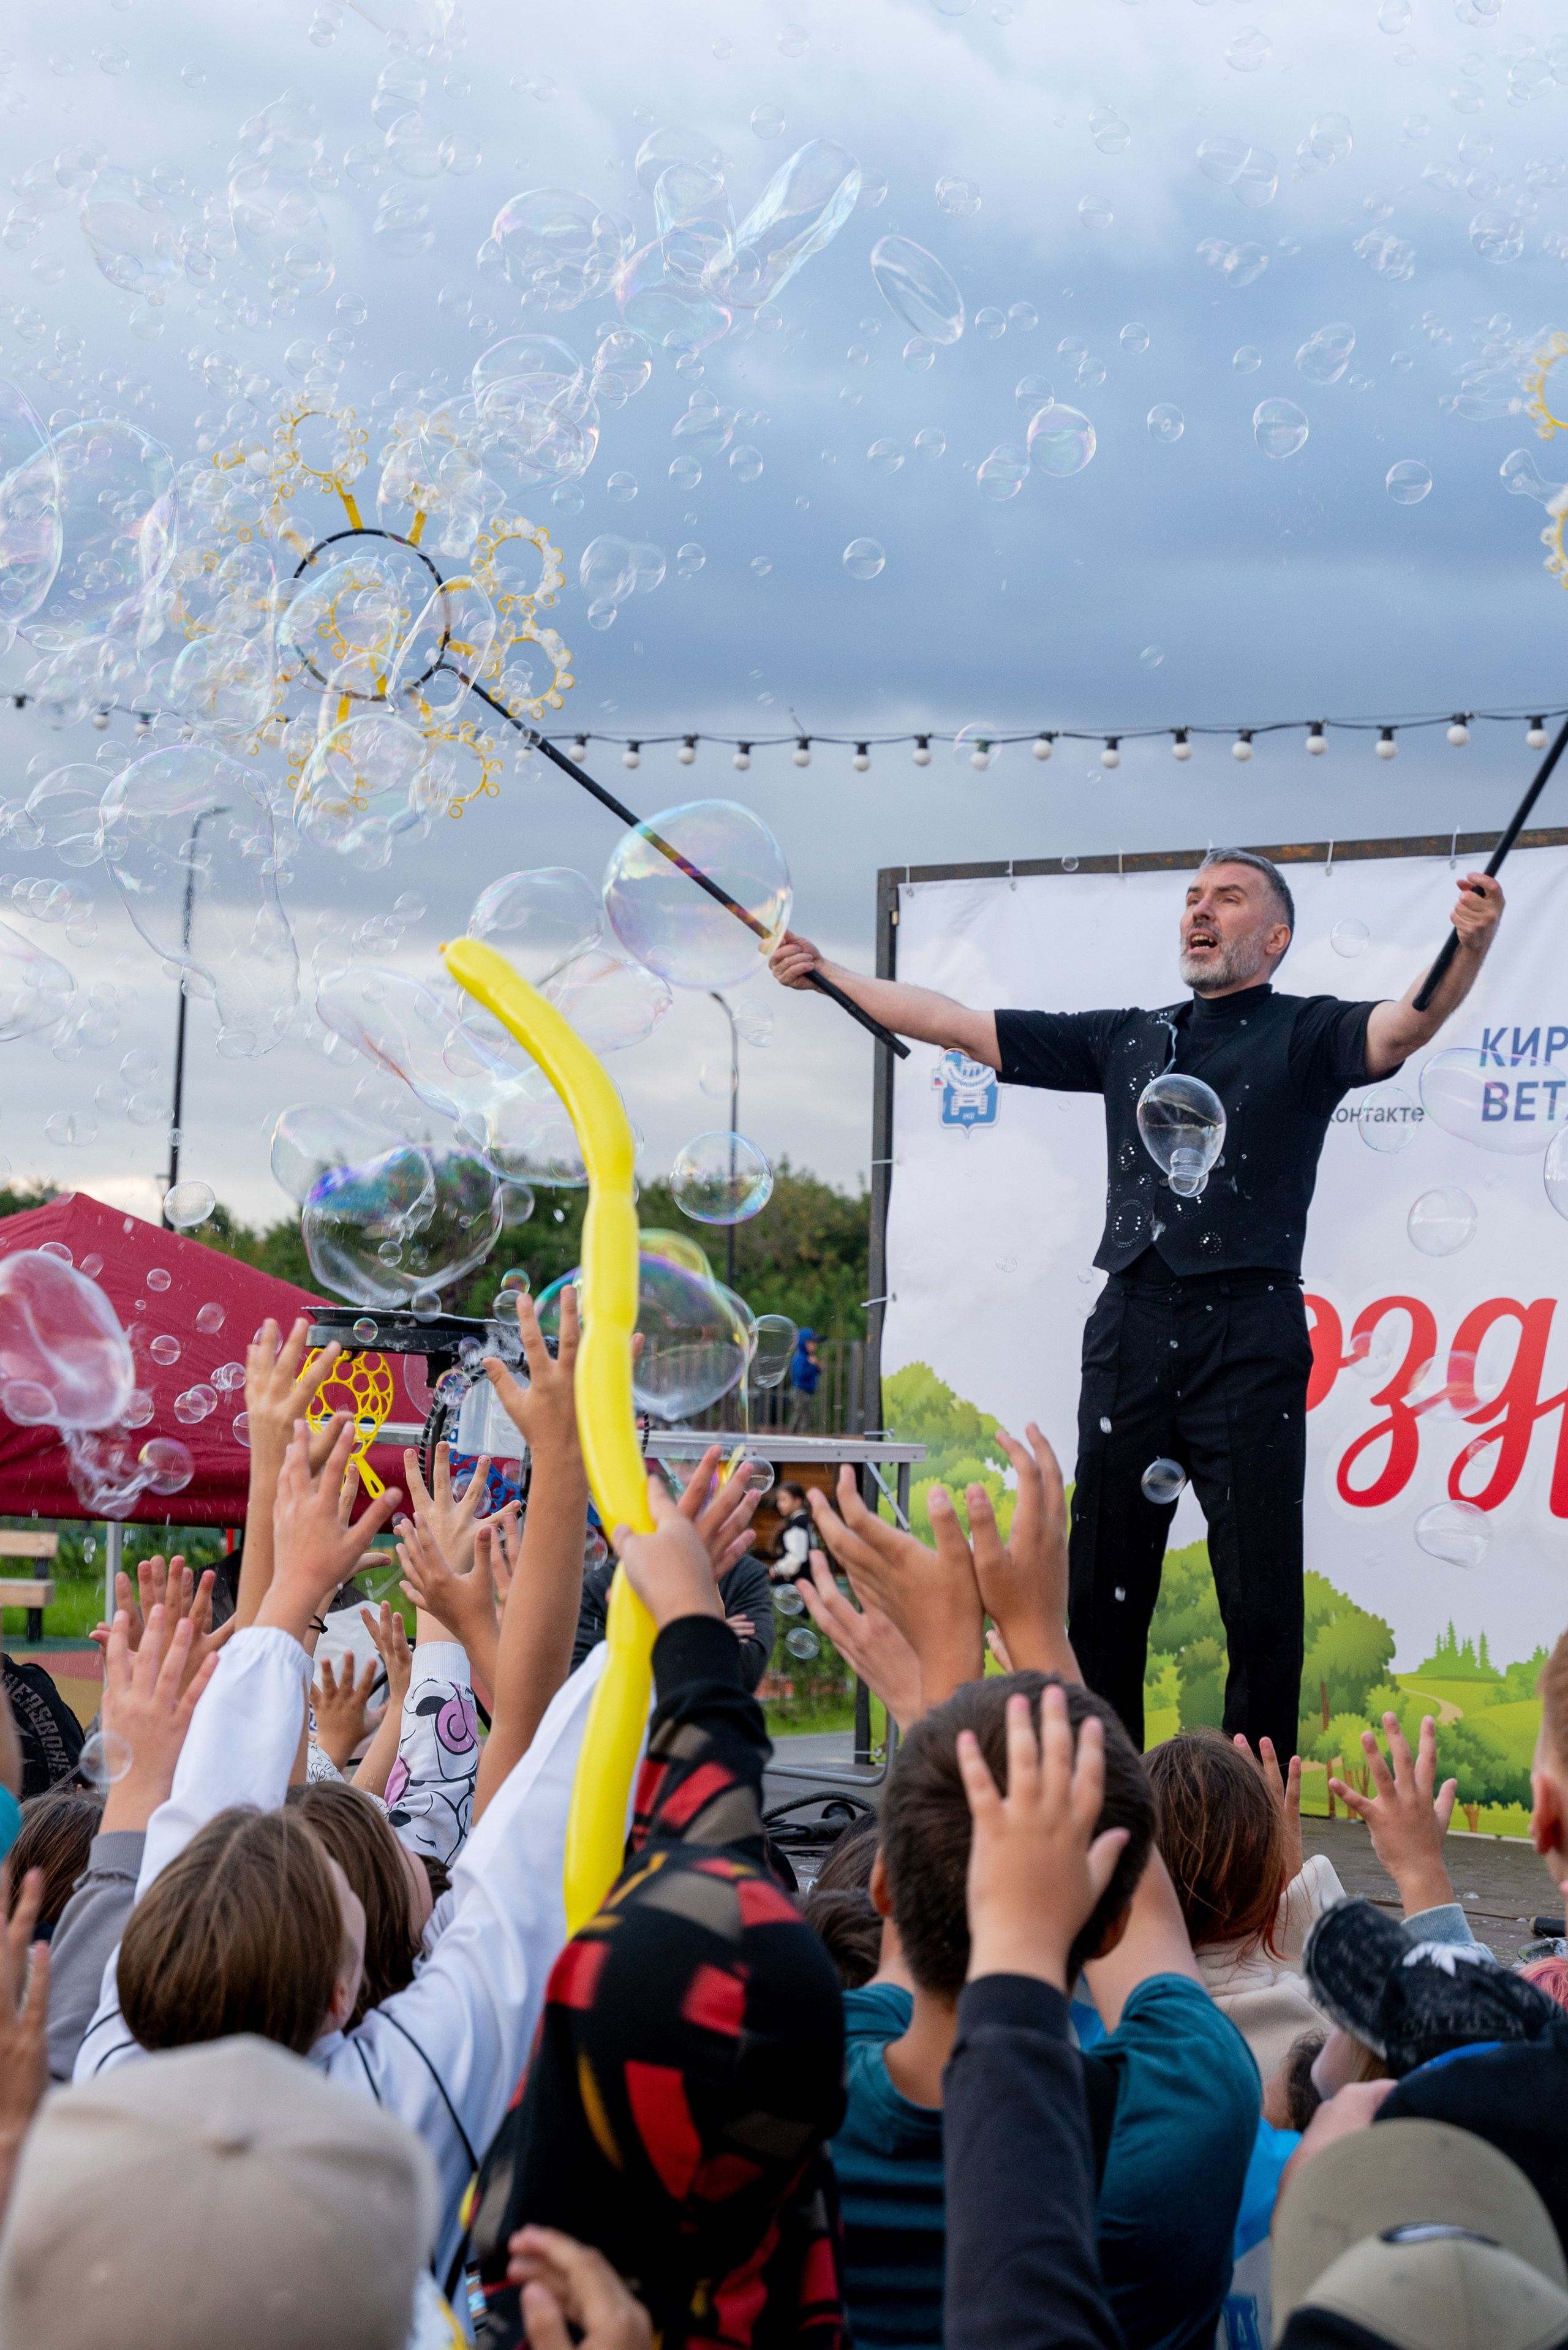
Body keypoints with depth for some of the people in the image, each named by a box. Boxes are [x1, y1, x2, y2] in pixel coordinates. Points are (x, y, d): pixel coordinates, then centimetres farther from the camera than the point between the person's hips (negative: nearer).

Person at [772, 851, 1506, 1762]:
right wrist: (825, 972, 18)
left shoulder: (1303, 1033, 6)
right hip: (1132, 1331, 5)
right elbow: (958, 1024, 21)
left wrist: (1469, 949, -36)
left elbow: (1400, 1030, -16)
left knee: (1261, 1597, -5)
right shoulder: (1130, 1039, 19)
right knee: (1103, 1588, 7)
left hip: (1247, 1335, -4)